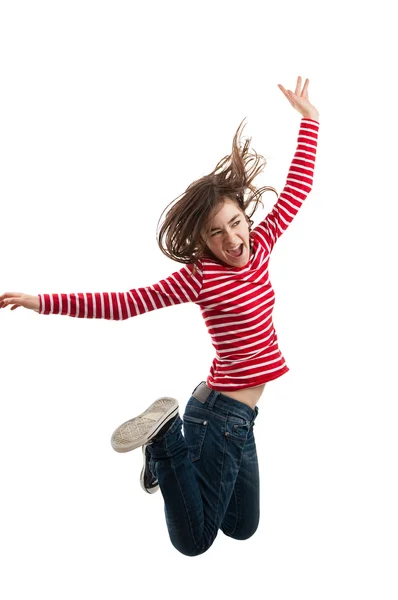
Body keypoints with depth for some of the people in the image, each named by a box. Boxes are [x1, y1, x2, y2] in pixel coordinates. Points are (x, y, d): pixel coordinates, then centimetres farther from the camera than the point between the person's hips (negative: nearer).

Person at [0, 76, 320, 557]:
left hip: (239, 417, 7)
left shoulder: (259, 246, 0)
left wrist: (309, 120, 11)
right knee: (193, 542, 3)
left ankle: (168, 448, 32)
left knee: (242, 528, 24)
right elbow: (126, 302, -21)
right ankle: (166, 442, 12)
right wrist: (42, 302, -27)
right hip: (219, 412, -7)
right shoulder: (200, 275, -18)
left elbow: (296, 190, 8)